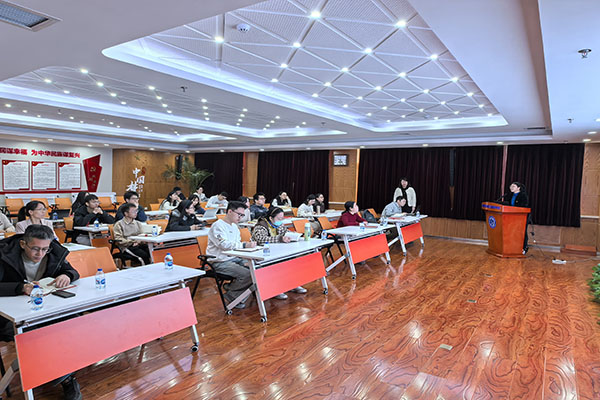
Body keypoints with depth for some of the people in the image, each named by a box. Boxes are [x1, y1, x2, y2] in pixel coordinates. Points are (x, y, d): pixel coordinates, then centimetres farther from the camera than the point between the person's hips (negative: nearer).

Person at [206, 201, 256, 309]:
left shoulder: (234, 226, 17)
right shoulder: (218, 226, -11)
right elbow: (224, 244, -25)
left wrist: (248, 245, 0)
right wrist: (244, 245, -33)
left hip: (234, 259, 9)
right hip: (220, 262, -9)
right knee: (248, 274, -25)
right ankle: (231, 295, -3)